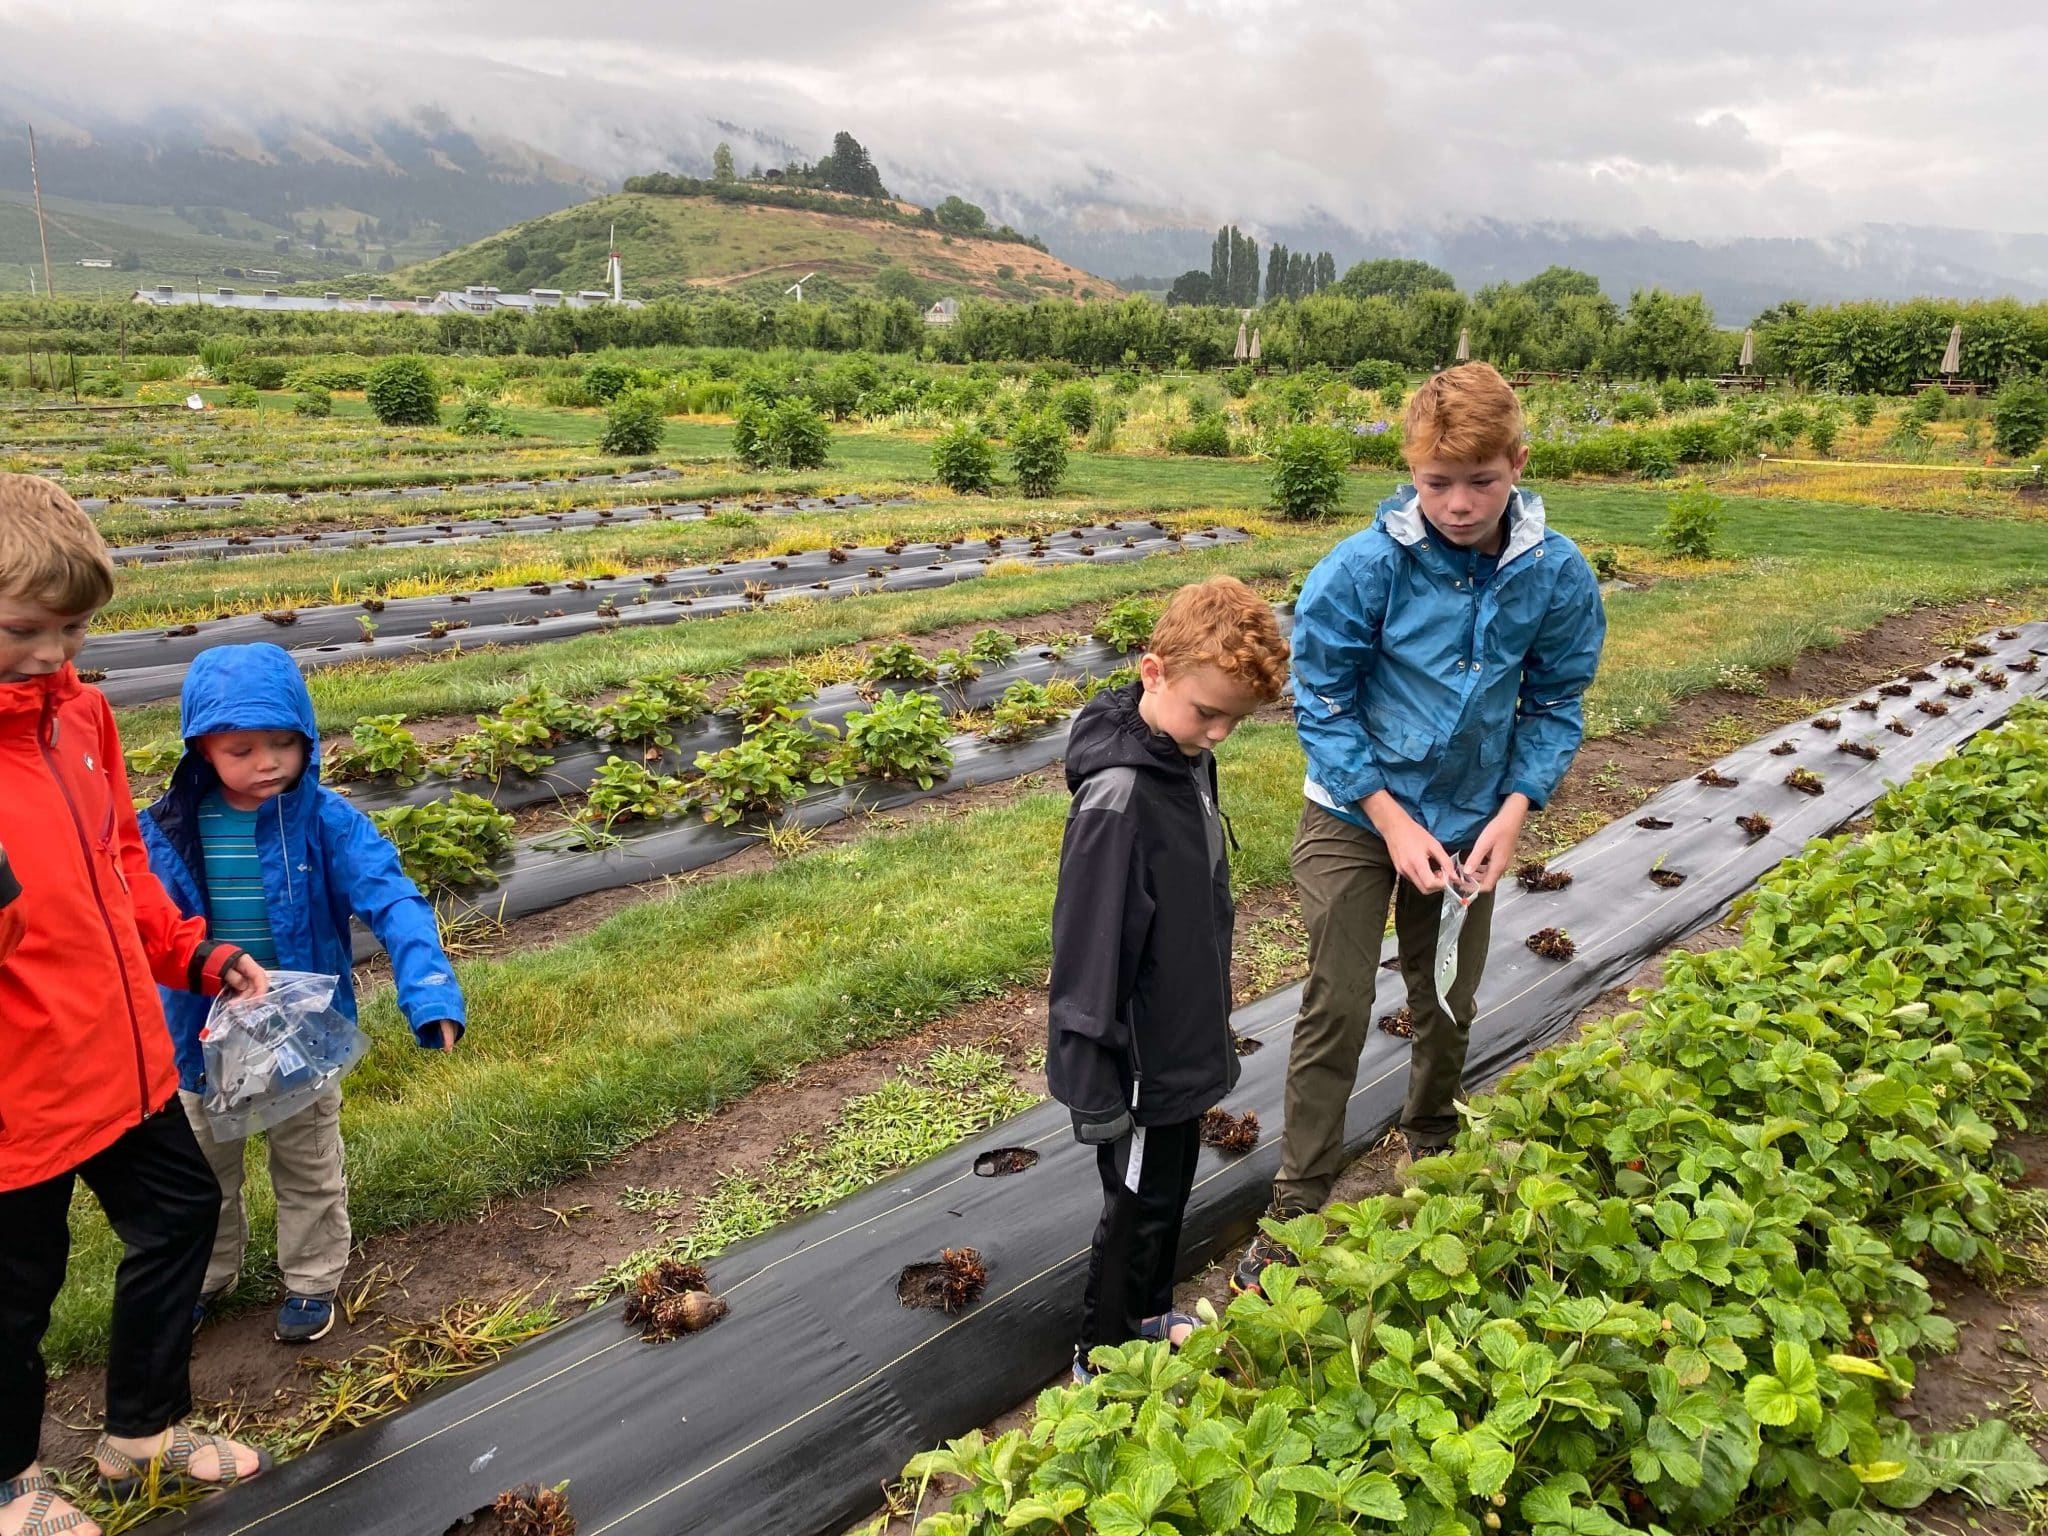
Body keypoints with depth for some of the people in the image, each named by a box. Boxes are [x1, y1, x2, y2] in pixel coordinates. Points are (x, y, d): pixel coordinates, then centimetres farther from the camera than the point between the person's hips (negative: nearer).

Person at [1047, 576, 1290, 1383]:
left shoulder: (1186, 755, -3)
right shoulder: (1119, 795, -31)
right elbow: (1088, 951, -27)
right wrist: (1095, 1088, -21)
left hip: (1181, 1040, 8)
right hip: (1139, 1060, -8)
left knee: (1170, 1190, 25)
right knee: (1137, 1209, 12)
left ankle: (1149, 1317, 48)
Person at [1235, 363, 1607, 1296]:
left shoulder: (1556, 575, -13)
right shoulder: (1363, 568, -21)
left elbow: (1555, 706, -1)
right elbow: (1321, 703, -14)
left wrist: (1511, 815, -12)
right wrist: (1393, 822, -17)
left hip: (1472, 822, 3)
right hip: (1356, 815, -3)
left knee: (1449, 1006, 19)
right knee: (1337, 1010, -2)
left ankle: (1429, 1149, 47)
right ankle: (1296, 1211, 12)